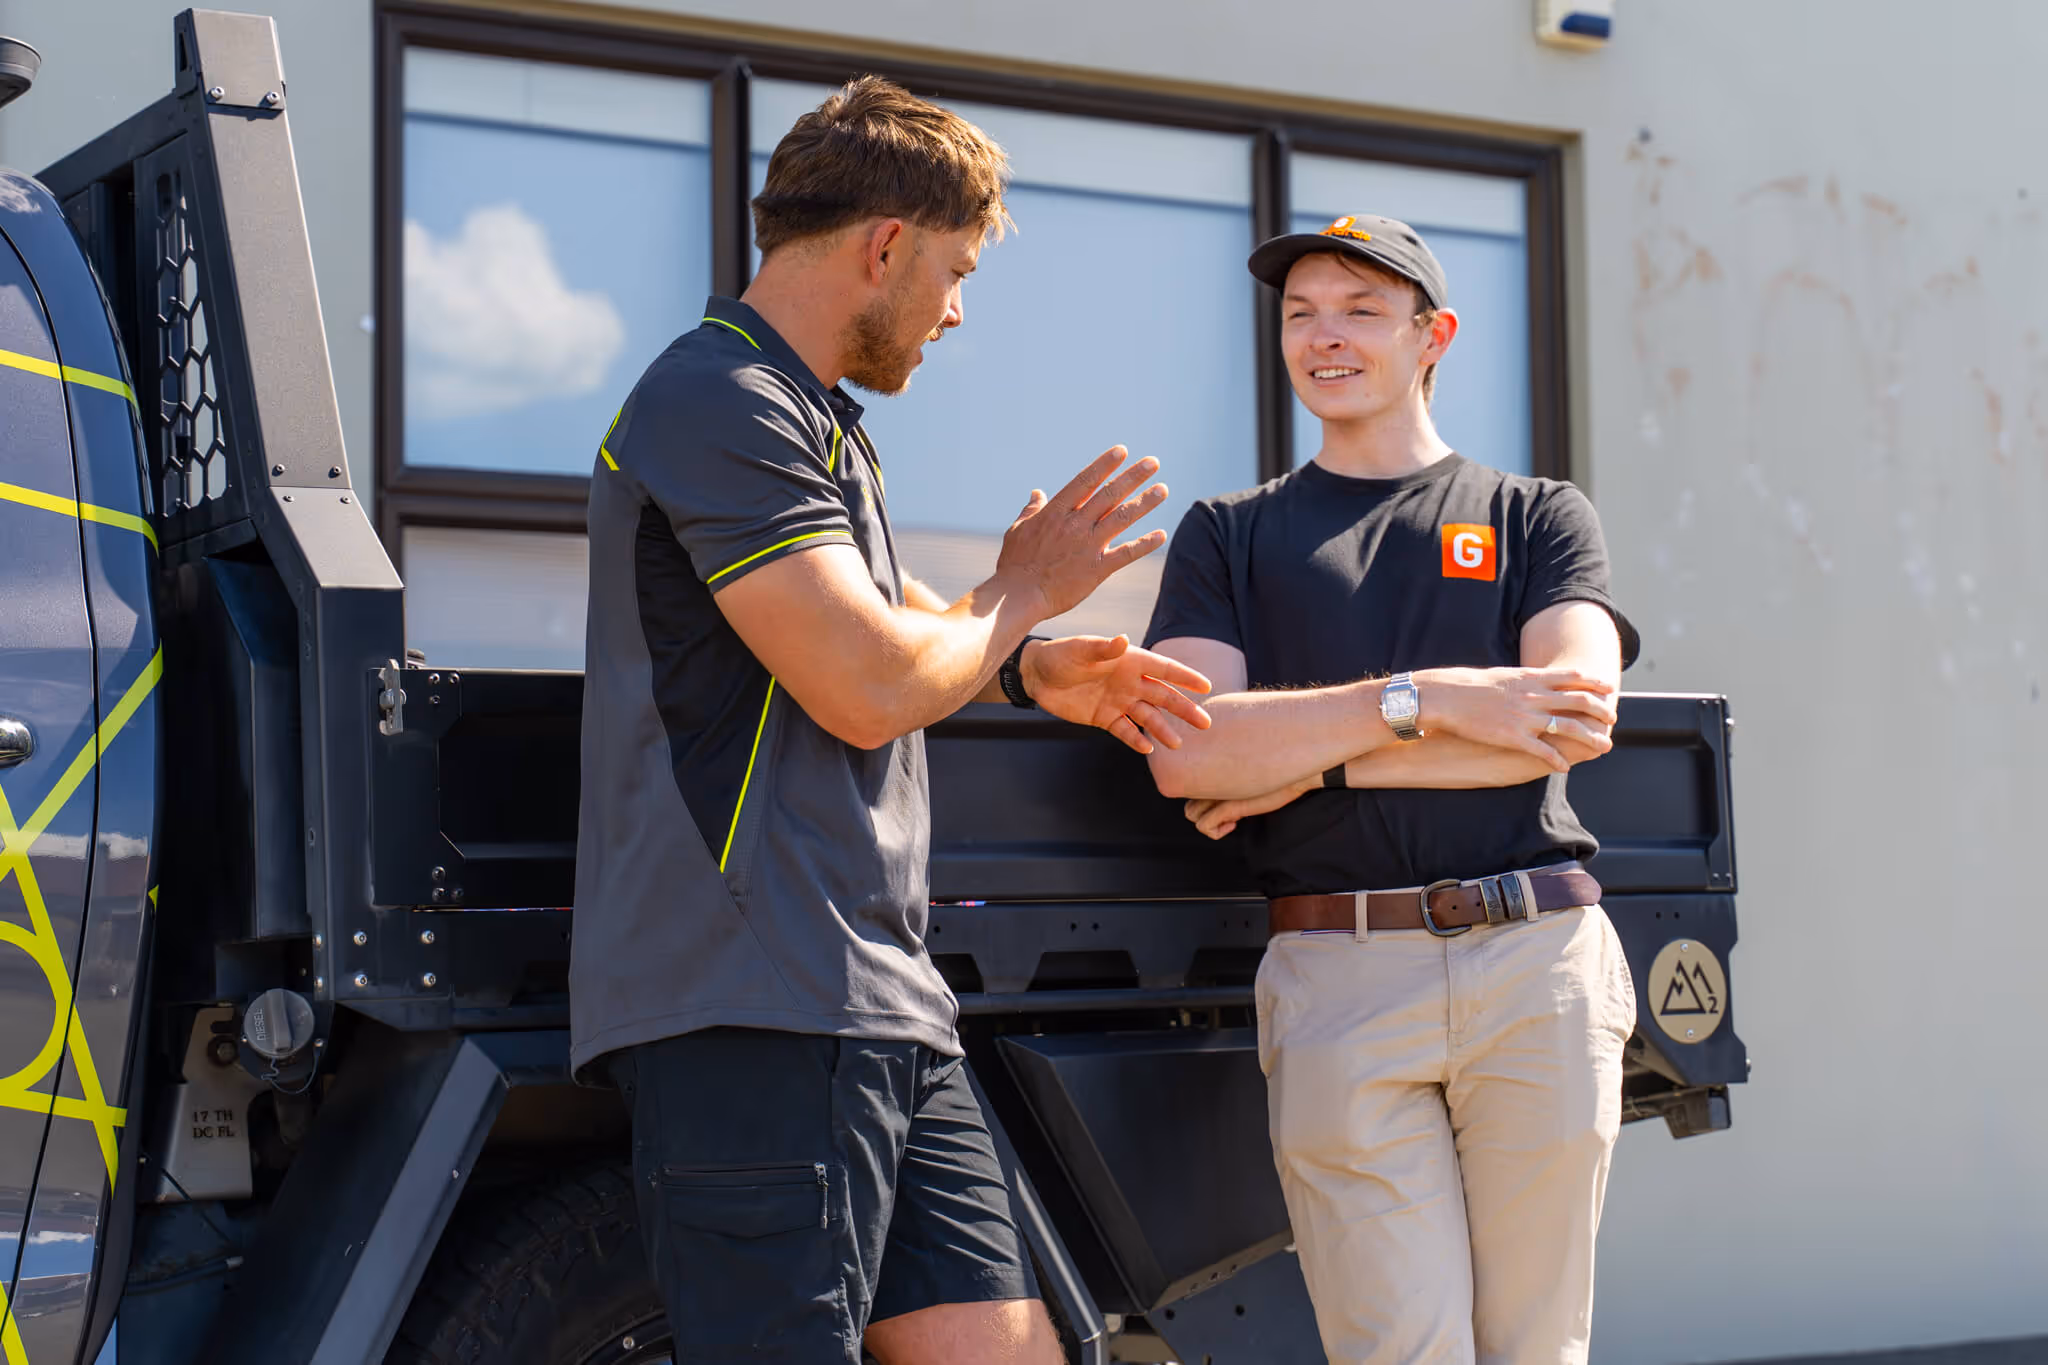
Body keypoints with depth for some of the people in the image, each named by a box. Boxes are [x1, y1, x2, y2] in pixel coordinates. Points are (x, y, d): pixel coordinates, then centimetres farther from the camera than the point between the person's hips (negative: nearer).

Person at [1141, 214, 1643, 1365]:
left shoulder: (1537, 516, 16)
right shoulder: (1231, 535, 17)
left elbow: (1580, 716, -4)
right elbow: (1184, 753, -1)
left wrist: (1313, 756, -6)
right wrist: (1426, 700, -8)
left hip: (1539, 964, 1)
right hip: (1339, 974, 0)